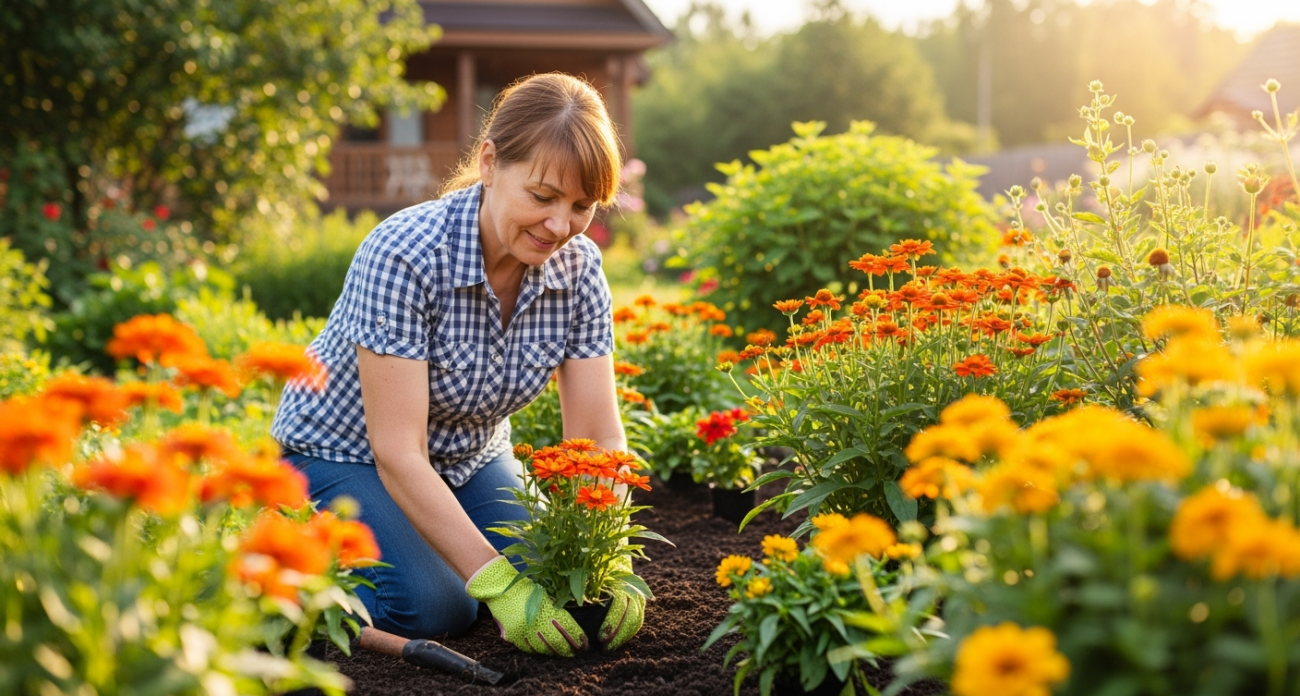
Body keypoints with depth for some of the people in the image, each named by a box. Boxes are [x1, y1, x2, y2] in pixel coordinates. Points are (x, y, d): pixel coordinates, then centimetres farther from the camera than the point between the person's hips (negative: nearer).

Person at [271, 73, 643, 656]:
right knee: (433, 606, -26)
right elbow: (398, 452, -34)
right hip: (346, 453, -5)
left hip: (470, 457, 6)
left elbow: (597, 438, -15)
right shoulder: (402, 257, -33)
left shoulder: (578, 267, -16)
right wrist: (498, 582, -40)